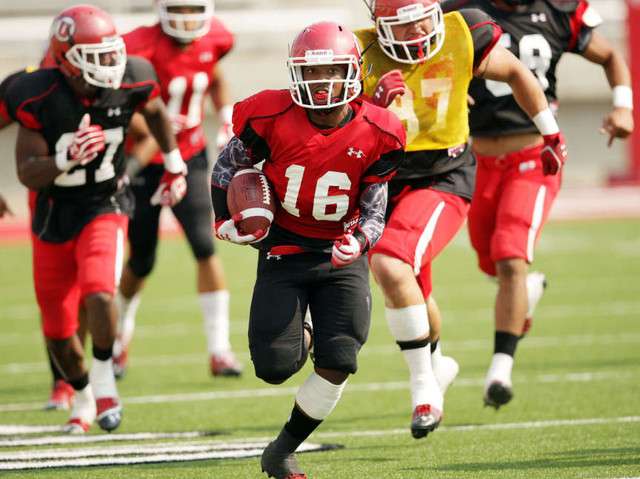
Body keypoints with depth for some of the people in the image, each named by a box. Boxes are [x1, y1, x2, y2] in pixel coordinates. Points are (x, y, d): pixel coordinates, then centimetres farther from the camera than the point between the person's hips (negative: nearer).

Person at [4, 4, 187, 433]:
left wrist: (174, 166, 15)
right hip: (54, 216, 0)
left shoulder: (129, 84, -15)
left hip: (105, 206, 0)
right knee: (58, 329, 9)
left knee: (98, 293, -28)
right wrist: (68, 158, -38)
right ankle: (82, 397, 37)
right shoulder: (40, 99, -22)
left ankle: (105, 379, -5)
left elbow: (156, 112, 10)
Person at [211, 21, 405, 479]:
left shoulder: (375, 136, -11)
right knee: (275, 367, -11)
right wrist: (226, 221, -8)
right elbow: (227, 167, 5)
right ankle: (298, 337, 28)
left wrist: (359, 242, -23)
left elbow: (374, 212, -2)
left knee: (338, 364, -12)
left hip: (342, 256, 1)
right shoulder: (272, 119, -14)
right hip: (284, 249, -1)